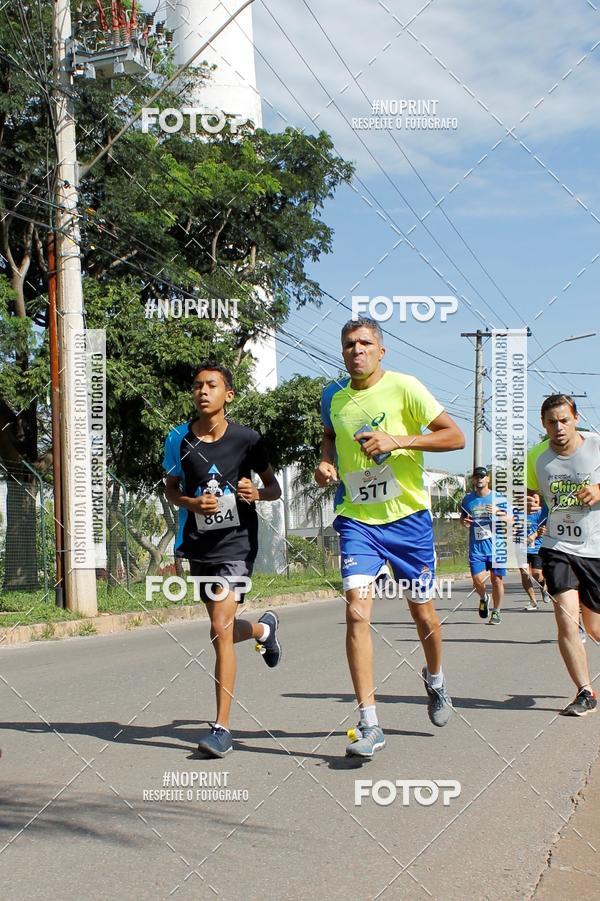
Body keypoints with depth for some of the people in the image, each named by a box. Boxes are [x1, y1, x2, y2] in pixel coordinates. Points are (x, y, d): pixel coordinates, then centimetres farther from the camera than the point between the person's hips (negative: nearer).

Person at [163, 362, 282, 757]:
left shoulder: (247, 439, -7)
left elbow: (274, 488, 4)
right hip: (199, 543, 4)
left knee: (221, 629, -15)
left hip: (237, 542, -4)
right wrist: (193, 503, -11)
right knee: (223, 628, 16)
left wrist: (257, 493, -19)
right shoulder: (179, 438, -1)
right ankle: (264, 628, 53)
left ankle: (222, 728, -8)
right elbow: (171, 488, 11)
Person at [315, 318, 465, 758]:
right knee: (357, 613, -13)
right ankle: (369, 725, -9)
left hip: (408, 516, -2)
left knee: (423, 611, 11)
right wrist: (327, 461, 5)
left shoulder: (404, 387, -9)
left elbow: (455, 436, -12)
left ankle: (435, 679, 43)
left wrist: (397, 441, -22)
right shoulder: (333, 397, 5)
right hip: (357, 519, 2)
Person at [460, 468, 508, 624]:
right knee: (477, 579, -7)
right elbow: (462, 518, 22)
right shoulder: (468, 499, 9)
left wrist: (498, 513, -18)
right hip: (476, 546, 2)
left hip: (497, 546, -1)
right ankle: (483, 598, 26)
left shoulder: (499, 497, 2)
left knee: (497, 579, -1)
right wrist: (464, 522, -1)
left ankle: (496, 611, 16)